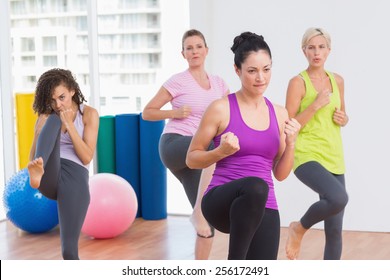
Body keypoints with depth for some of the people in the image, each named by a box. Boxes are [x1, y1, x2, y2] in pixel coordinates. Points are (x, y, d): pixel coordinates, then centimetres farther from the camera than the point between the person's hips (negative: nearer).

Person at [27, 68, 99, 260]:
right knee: (53, 121, -25)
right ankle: (39, 170, -52)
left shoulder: (89, 114, 7)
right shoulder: (46, 117, 14)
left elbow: (87, 157, -1)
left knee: (69, 250, -19)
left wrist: (69, 125, -7)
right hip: (48, 178, 2)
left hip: (75, 176, -1)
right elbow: (32, 157, 9)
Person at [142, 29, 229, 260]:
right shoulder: (178, 82, -1)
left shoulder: (219, 84, 13)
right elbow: (147, 113, 2)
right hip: (175, 145, -5)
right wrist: (175, 113, -12)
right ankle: (198, 211, -29)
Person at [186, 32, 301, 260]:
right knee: (255, 186, -39)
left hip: (264, 211, 5)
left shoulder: (279, 114, 10)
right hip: (222, 204, -5)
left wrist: (291, 144, -4)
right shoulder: (221, 108, -4)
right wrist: (221, 151, -15)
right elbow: (192, 159, 3)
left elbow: (280, 174, 14)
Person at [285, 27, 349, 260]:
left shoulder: (337, 80, 11)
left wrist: (344, 119, 1)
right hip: (307, 156, -6)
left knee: (335, 229, 4)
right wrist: (316, 105, -18)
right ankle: (300, 228, -3)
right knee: (338, 198, -33)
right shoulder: (298, 82, -6)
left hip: (333, 158, 6)